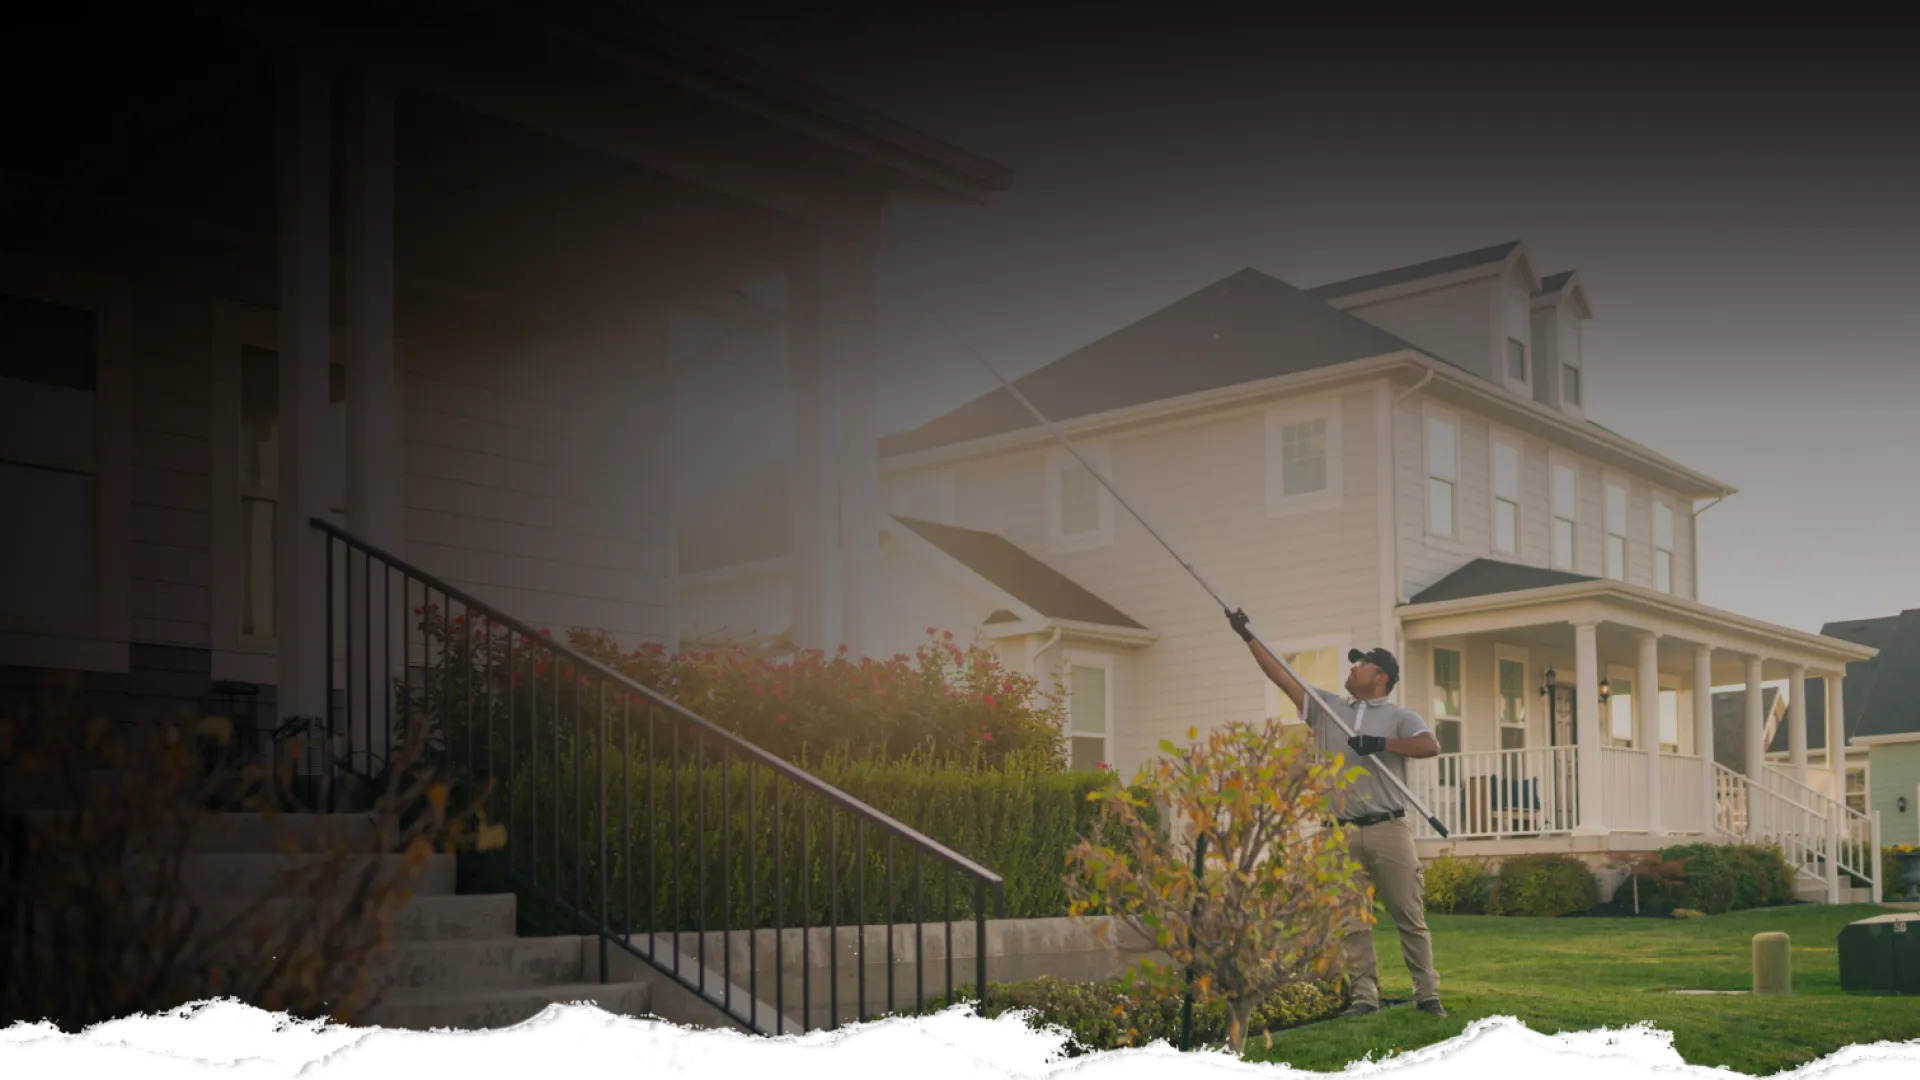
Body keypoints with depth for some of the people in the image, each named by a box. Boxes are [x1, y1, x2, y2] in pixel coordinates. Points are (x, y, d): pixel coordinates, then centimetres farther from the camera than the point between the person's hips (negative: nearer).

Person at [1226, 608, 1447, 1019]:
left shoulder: (1399, 717, 5)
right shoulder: (1326, 707, 16)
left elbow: (1431, 745, -12)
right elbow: (1282, 676, 13)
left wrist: (1383, 743, -18)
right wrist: (1248, 638, 9)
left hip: (1389, 830, -3)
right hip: (1342, 833, 4)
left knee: (1410, 916, -2)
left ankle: (1427, 994, 4)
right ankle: (1365, 995, 8)